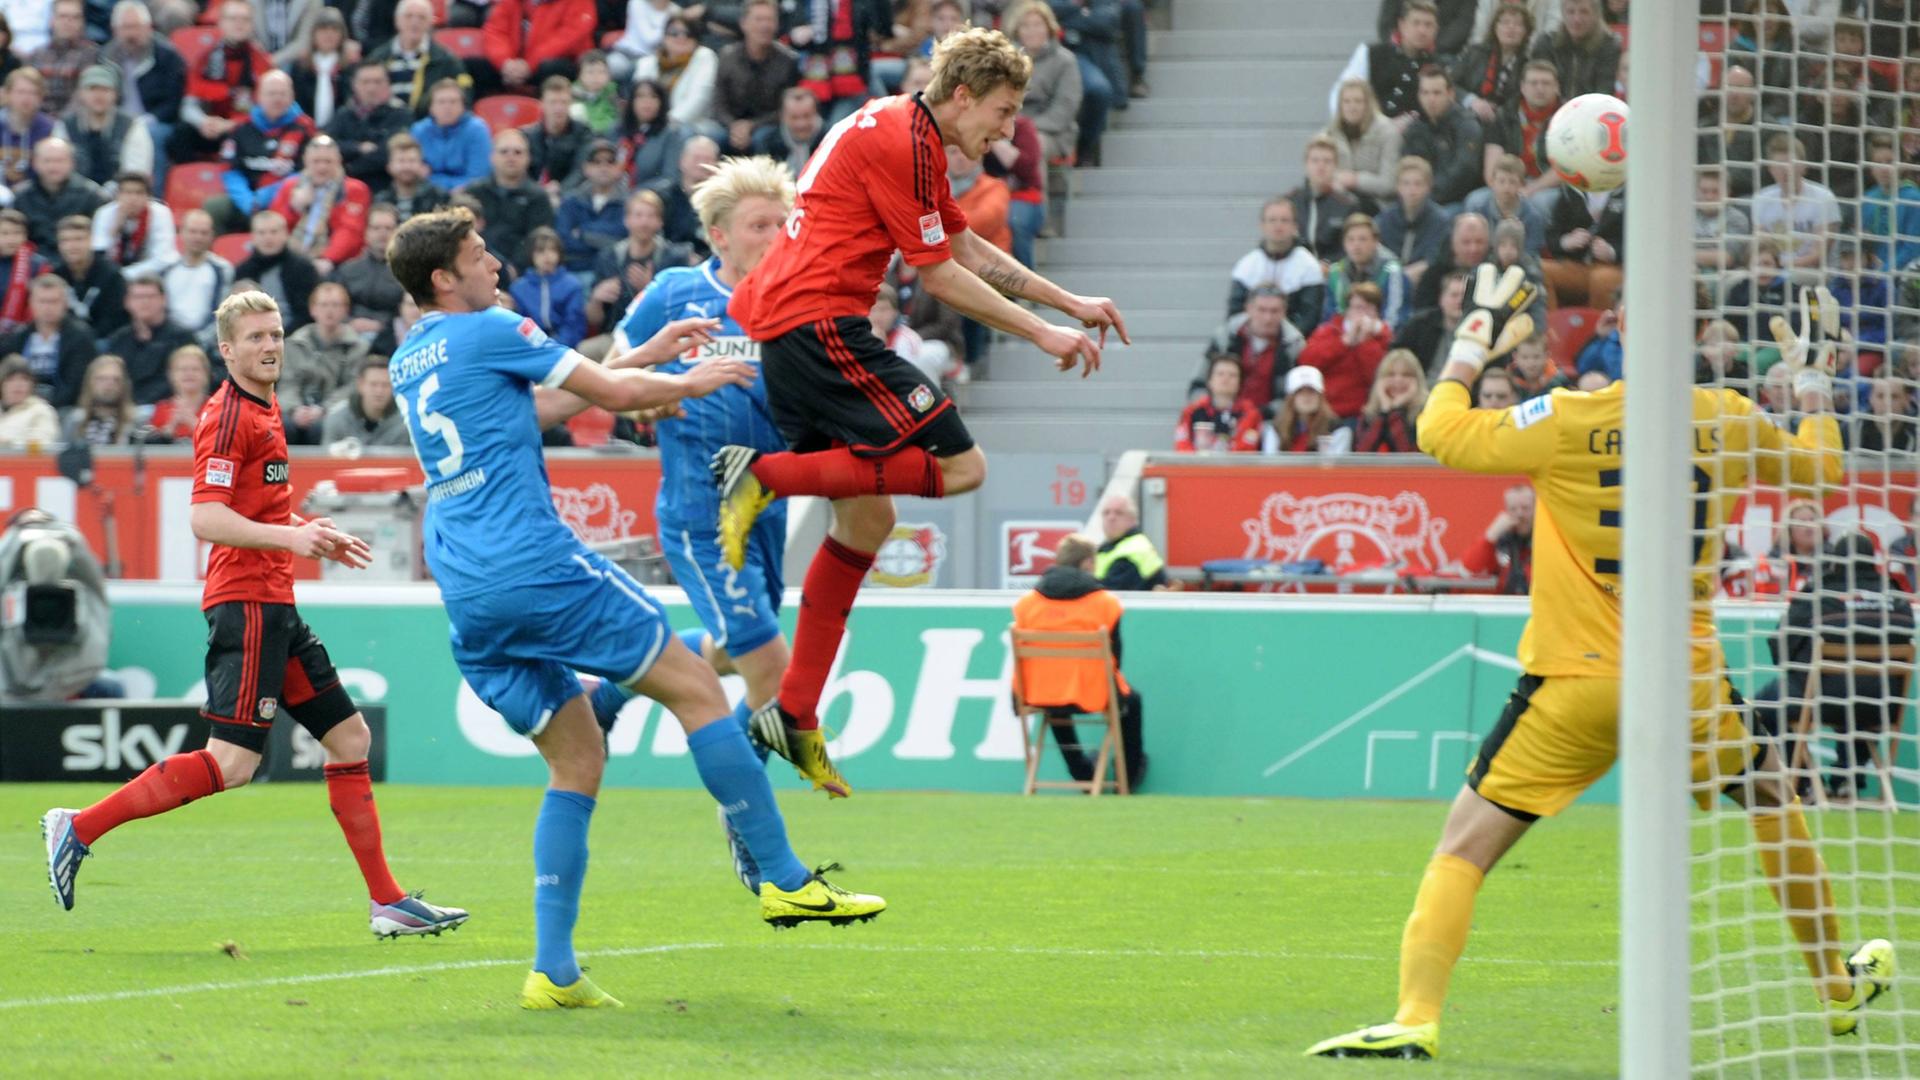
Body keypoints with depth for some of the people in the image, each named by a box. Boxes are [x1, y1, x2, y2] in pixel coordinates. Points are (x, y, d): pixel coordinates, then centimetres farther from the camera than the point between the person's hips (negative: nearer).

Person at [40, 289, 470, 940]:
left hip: (274, 605, 10)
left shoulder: (263, 414, 19)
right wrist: (289, 536, -29)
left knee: (349, 737, 9)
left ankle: (387, 903, 11)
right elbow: (206, 520, -21)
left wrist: (312, 535, 20)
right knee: (232, 762, -16)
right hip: (246, 601, -10)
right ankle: (79, 829, -10)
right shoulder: (228, 416, -11)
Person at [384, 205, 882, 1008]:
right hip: (534, 563, -8)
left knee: (576, 760, 12)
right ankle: (783, 880, -3)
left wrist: (642, 359, 32)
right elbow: (614, 394, 0)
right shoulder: (486, 332, -3)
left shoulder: (407, 363, 21)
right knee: (695, 688, -1)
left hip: (466, 597, 8)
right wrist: (694, 383, 19)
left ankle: (552, 970, 1)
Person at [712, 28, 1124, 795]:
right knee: (959, 465, -13)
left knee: (866, 519, 13)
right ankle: (767, 475, -16)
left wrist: (1073, 304, 26)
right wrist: (1043, 335, -4)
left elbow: (969, 249, 30)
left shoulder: (908, 136, 20)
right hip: (821, 322, -11)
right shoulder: (901, 142, -12)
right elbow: (939, 275, -11)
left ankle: (795, 716, 12)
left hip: (782, 327, 11)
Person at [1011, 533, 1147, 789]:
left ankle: (1083, 775, 50)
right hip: (1092, 697, -3)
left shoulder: (1026, 603, 1)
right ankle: (1129, 776, 41)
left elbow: (1021, 656, 7)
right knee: (1129, 699, 30)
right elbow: (1113, 659, 0)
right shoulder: (1106, 603, -6)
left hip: (1039, 697, 3)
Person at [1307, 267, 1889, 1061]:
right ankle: (1839, 992, 40)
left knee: (1463, 847, 1)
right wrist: (1814, 387, 36)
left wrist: (1473, 344, 10)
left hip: (1578, 684, -3)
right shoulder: (1728, 421, 0)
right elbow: (1818, 464, 20)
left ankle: (1415, 1017, -16)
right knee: (1773, 802, 29)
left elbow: (1440, 435, -2)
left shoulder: (1567, 420, -10)